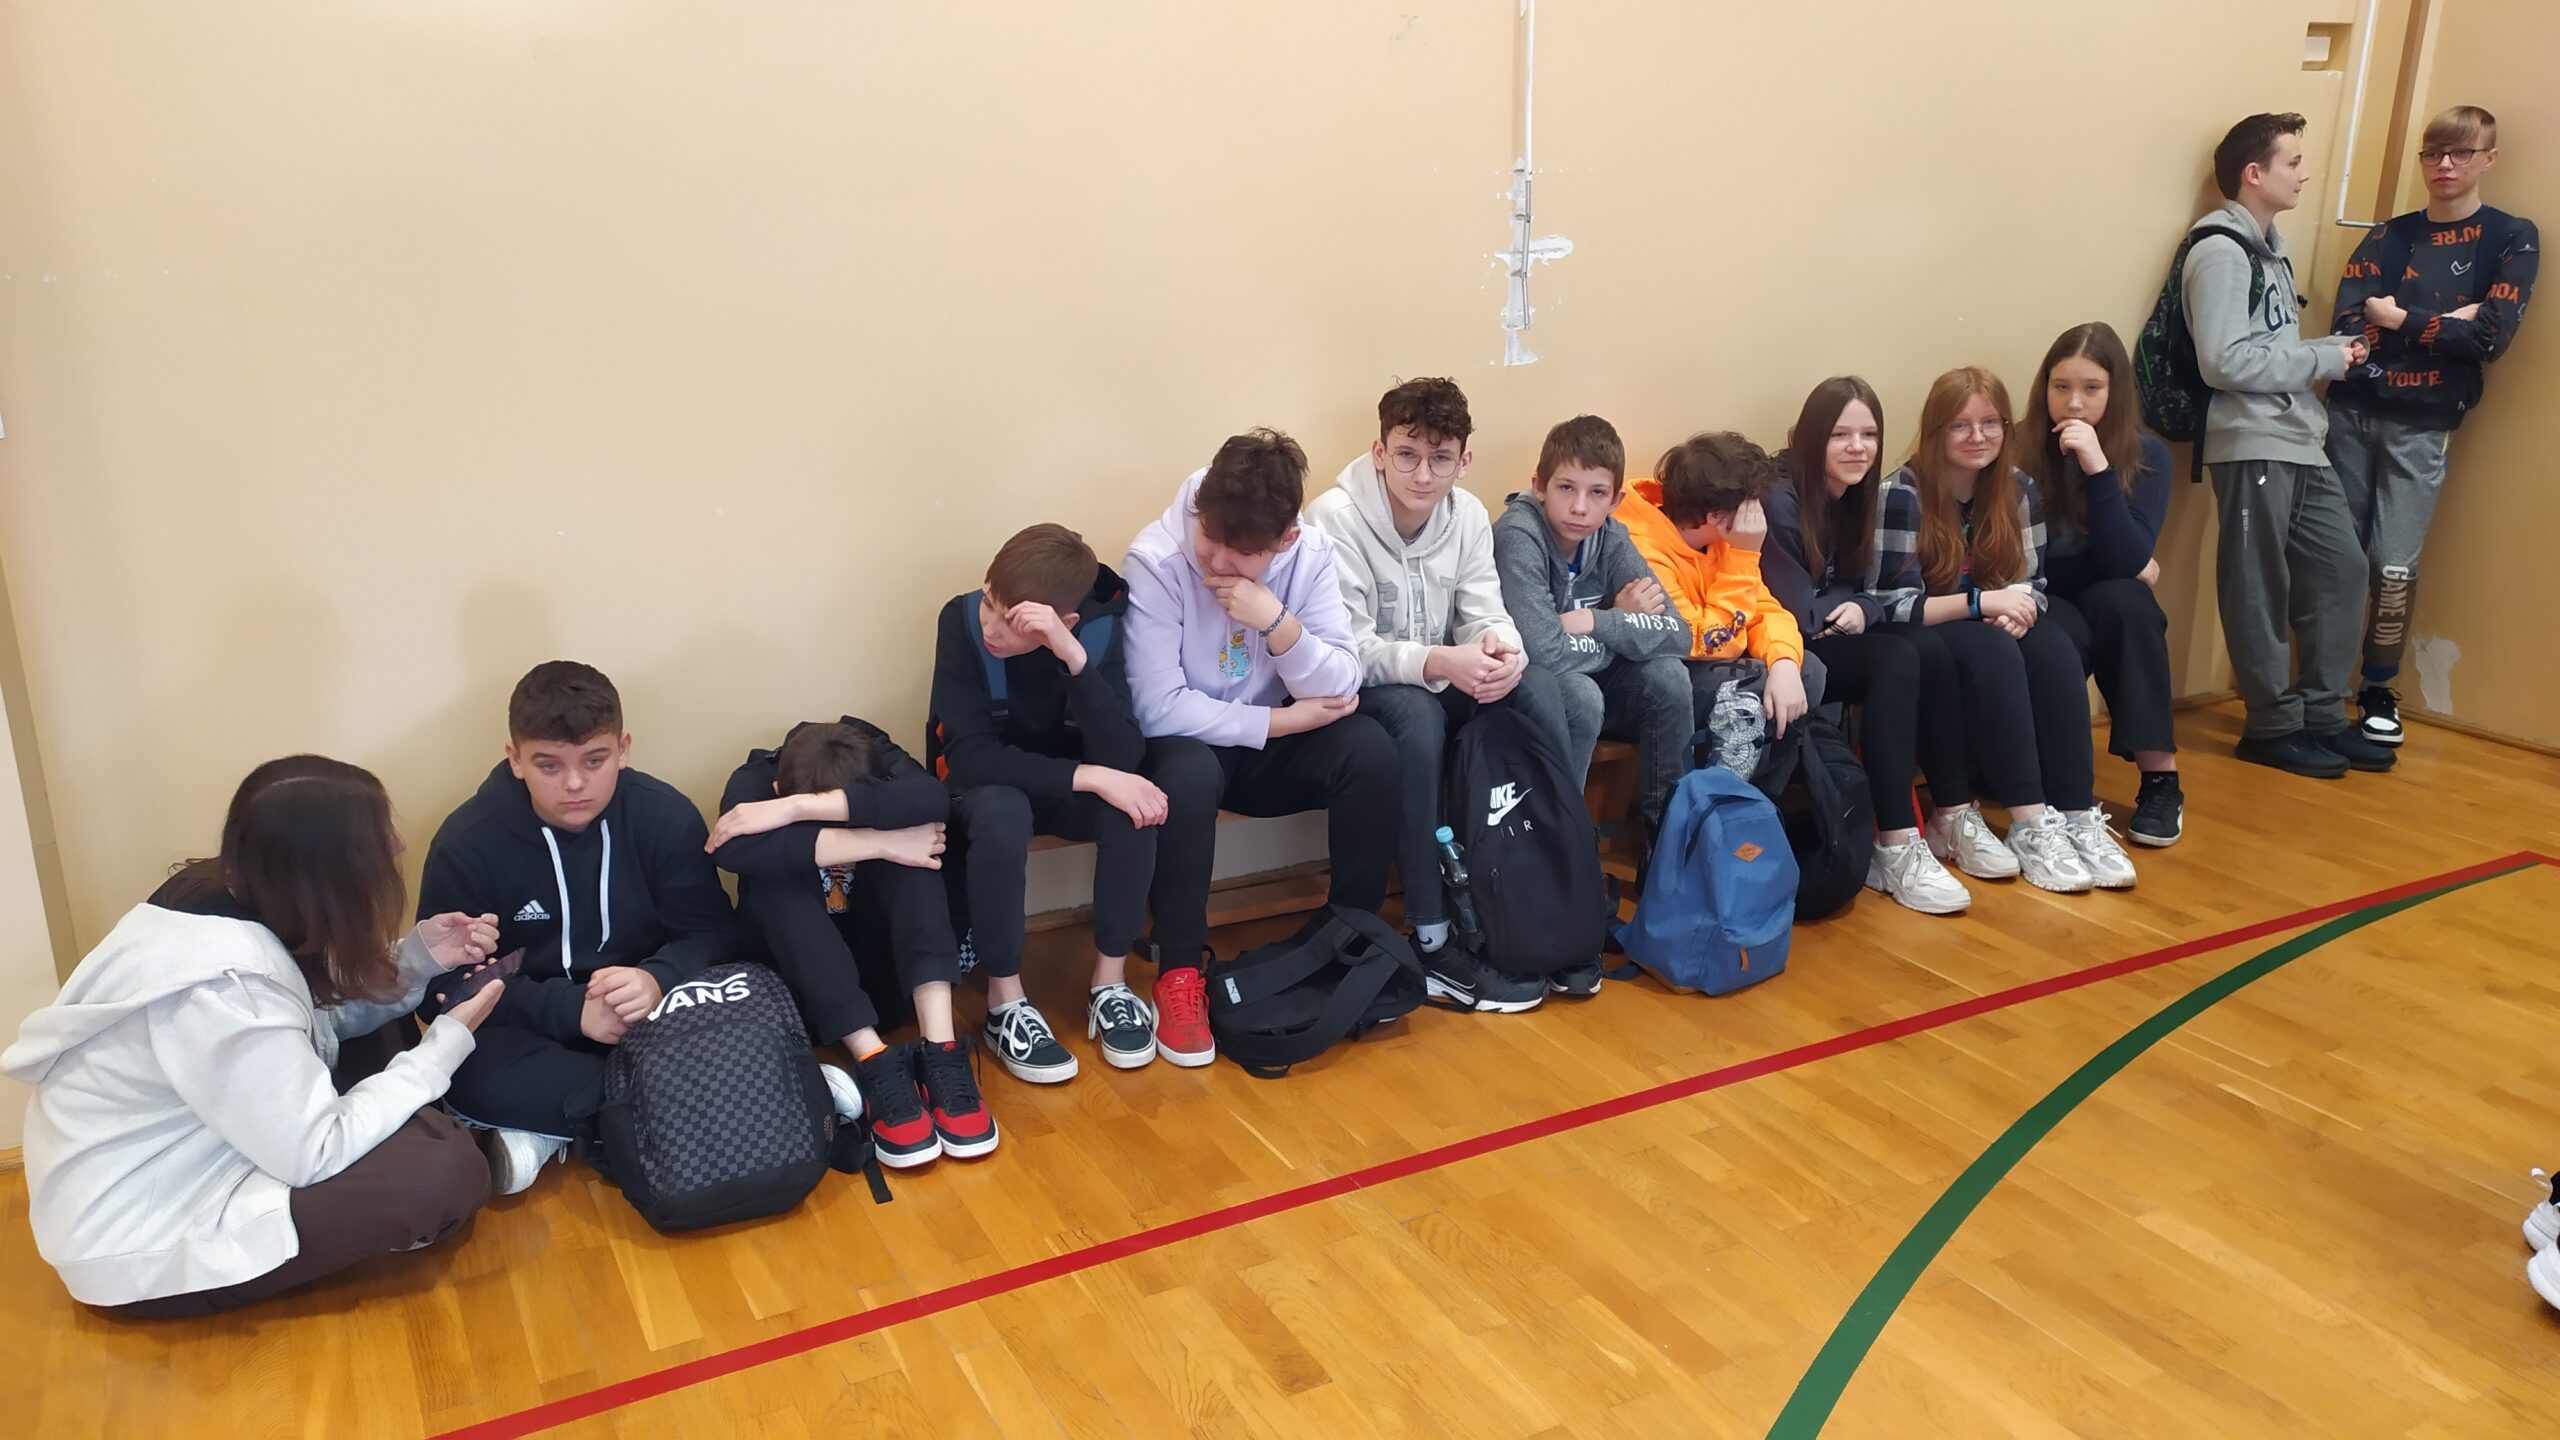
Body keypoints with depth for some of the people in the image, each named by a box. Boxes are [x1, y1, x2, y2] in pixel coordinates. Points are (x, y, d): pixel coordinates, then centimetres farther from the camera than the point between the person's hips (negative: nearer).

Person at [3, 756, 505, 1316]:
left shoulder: (219, 898, -7)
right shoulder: (221, 988, -33)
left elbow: (313, 1027, 7)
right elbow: (317, 1155, -25)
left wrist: (419, 958, -6)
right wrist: (447, 1042, -17)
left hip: (174, 1160, 10)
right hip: (140, 1247, -10)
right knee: (448, 1171, -22)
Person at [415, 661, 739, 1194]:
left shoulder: (667, 816, -8)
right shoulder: (466, 844, -11)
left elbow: (712, 932, -6)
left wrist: (659, 979, -30)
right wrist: (570, 1009, -26)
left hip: (652, 1015, 2)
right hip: (532, 1029, -1)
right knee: (469, 1070, -36)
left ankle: (548, 1128, -18)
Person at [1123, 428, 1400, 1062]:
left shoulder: (1310, 554, -11)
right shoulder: (1156, 561, -22)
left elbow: (1338, 691, -13)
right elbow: (1158, 708, -23)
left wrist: (1279, 622, -30)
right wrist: (1284, 720, -21)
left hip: (1274, 747, 4)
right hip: (1188, 743, -3)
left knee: (1370, 750, -23)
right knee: (1186, 777, -37)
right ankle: (1178, 972, -18)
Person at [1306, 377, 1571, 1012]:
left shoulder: (1469, 514, 1)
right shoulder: (1336, 518, -17)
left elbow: (1485, 611, -1)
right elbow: (1345, 650, -21)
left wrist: (1501, 648, -26)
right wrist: (1436, 662, -36)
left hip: (1441, 682, 6)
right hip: (1360, 694, -5)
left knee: (1538, 687, -21)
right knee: (1417, 714, -37)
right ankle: (1434, 941, -29)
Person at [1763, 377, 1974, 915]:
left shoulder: (1857, 497, 8)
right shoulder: (1780, 502, -17)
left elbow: (1864, 590, 9)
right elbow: (1799, 616, -17)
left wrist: (1862, 610, -13)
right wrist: (1845, 607, -2)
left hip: (1834, 645, 7)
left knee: (1930, 649, -19)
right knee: (1897, 659, -28)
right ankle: (1895, 849, -31)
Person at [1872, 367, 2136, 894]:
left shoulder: (2017, 489, 1)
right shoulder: (1903, 494, -15)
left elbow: (2034, 583, 3)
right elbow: (1887, 605, -19)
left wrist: (2016, 608, -21)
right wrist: (1981, 603, -26)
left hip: (1992, 638, 5)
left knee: (2054, 647, -26)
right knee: (1992, 652, -34)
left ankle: (2078, 817, -29)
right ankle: (2031, 826, -35)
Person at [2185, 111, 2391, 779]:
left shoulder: (2268, 249, 19)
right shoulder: (2220, 252, -10)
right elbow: (2224, 361, -19)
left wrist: (2335, 348, 5)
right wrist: (2324, 358, -11)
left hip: (2301, 445, 9)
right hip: (2252, 447, -9)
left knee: (2340, 569, 10)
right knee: (2259, 592, -1)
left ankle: (2322, 715, 19)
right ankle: (2274, 725, 9)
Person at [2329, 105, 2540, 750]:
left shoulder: (2512, 239, 5)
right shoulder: (2388, 236, 12)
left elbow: (2491, 336, -8)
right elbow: (2347, 323, -3)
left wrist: (2398, 320, -7)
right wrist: (2443, 326, -10)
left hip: (2421, 424, -2)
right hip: (2352, 411, 2)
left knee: (2395, 568, -5)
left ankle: (2380, 690, 10)